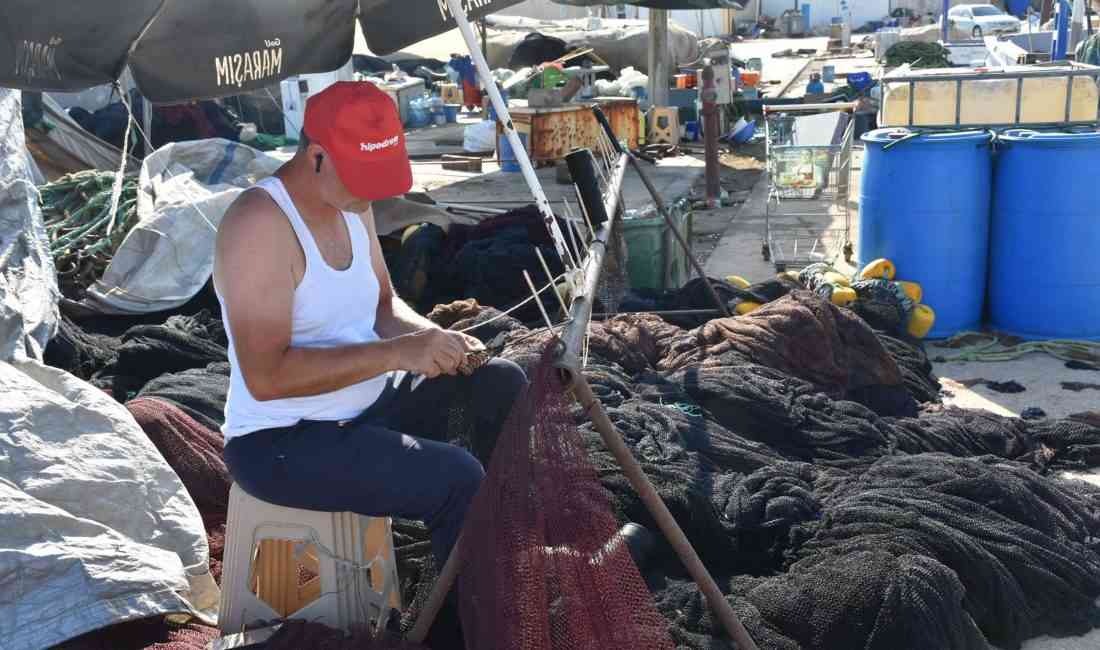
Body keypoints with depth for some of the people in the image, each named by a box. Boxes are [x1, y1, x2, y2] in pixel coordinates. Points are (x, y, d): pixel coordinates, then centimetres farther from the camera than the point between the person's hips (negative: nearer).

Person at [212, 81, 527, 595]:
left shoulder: (352, 202, 3)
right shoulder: (259, 225, -25)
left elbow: (383, 305, 14)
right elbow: (266, 375, -30)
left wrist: (428, 336, -9)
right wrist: (396, 353, -31)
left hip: (369, 405, 9)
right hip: (281, 442, -9)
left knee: (500, 383, -2)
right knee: (456, 479, -25)